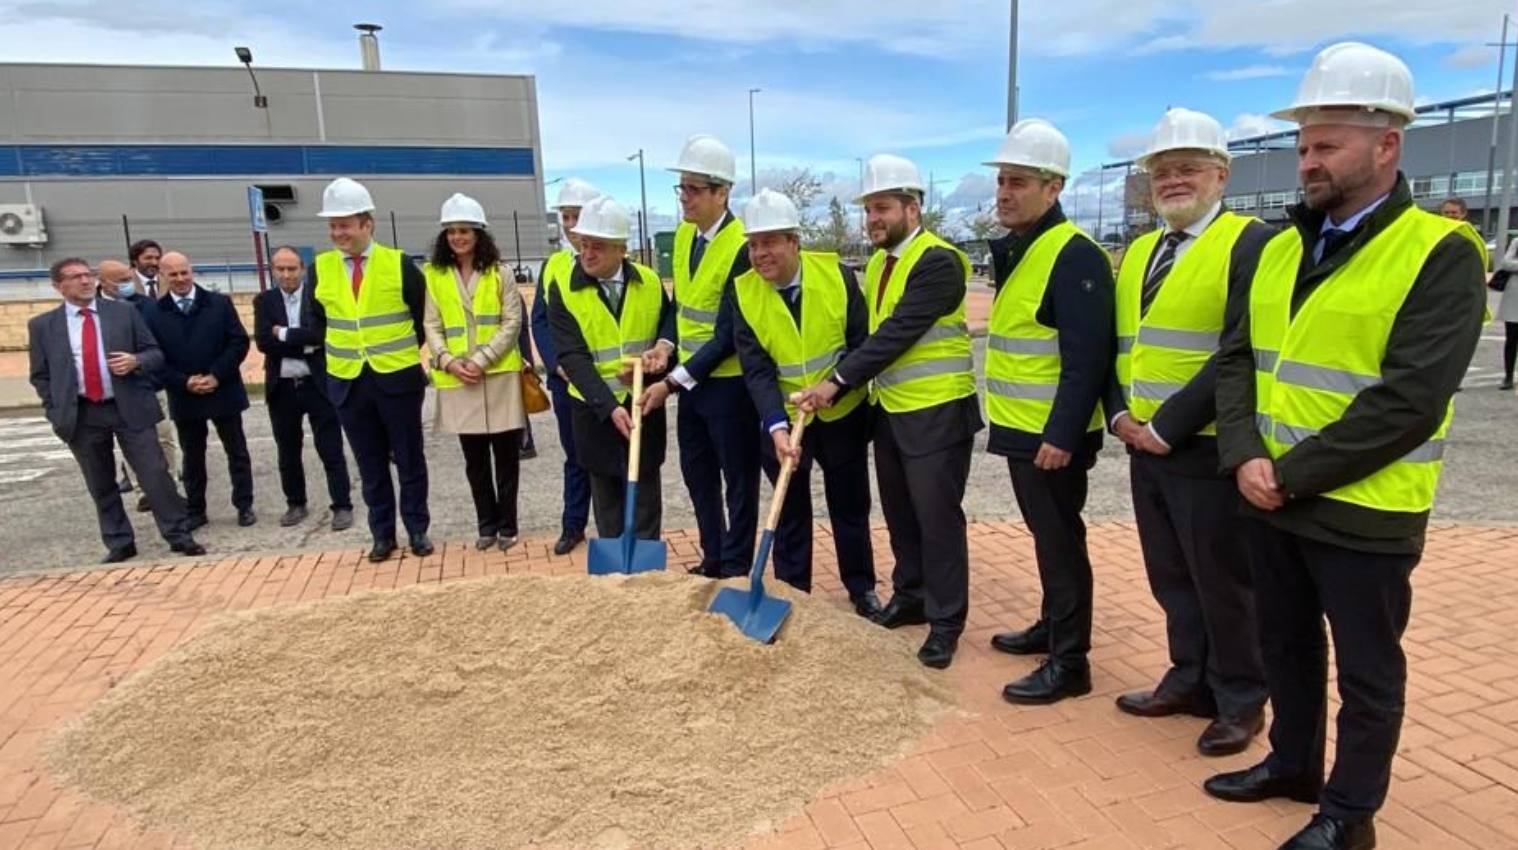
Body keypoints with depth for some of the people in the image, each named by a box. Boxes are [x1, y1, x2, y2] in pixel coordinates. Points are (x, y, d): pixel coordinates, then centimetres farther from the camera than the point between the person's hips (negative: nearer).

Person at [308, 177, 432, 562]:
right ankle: (382, 533, 21)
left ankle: (418, 529, 19)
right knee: (370, 464, 10)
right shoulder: (319, 269, 2)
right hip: (347, 381, 3)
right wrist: (343, 352, 11)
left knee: (409, 458, 7)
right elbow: (318, 322, 14)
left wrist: (403, 351, 7)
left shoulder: (399, 264, -5)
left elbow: (424, 317, 4)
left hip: (398, 378, -2)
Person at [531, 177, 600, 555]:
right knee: (575, 456, 13)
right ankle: (573, 526, 23)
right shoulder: (552, 266, 9)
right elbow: (540, 321, 7)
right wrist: (557, 361, -8)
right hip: (564, 377, 4)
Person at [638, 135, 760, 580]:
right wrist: (666, 344, -2)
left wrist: (672, 382, -22)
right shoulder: (684, 234, 5)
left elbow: (728, 335, -22)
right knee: (697, 472, 17)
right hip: (691, 377, 8)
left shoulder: (742, 246, -20)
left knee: (737, 477, 6)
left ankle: (735, 569, 21)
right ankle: (713, 559, 34)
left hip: (729, 381, -8)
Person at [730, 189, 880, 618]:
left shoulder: (838, 275, -13)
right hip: (783, 420, 0)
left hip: (842, 414, 0)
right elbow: (756, 370, -18)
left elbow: (861, 346, -11)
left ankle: (862, 588, 34)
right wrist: (777, 426, -30)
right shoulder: (743, 292, -12)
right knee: (790, 514, 11)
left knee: (850, 507, 15)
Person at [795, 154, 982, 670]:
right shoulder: (878, 262, 11)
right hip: (889, 409, 8)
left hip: (936, 413, -8)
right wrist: (842, 387, 0)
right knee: (899, 512, 16)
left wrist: (836, 383, -24)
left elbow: (898, 333, -24)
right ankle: (909, 597, 33)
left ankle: (946, 622, 13)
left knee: (937, 517, 0)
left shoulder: (938, 261, -17)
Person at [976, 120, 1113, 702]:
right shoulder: (1014, 251, 13)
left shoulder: (1074, 256, -17)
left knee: (1060, 542, 0)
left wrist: (1062, 435, -23)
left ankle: (1069, 662, 13)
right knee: (1044, 536, 20)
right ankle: (1052, 626, 36)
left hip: (1052, 437, -9)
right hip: (1020, 431, 9)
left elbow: (1087, 359, -22)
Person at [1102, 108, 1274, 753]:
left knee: (1223, 582, 7)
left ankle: (1240, 702, 26)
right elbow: (1116, 342, 14)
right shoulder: (1138, 252, 14)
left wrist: (1169, 424, -20)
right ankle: (1189, 680, 34)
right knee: (1171, 577, 17)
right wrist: (1119, 412, -1)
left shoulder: (1252, 243, -10)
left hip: (1208, 450, -7)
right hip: (1145, 445, 7)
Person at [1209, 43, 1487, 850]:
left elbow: (1409, 402, -20)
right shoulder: (1280, 248, 7)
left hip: (1361, 511, -6)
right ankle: (1292, 761, 41)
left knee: (1366, 669, 12)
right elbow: (1236, 360, 4)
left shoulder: (1440, 253, -12)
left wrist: (1292, 475, -18)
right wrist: (1245, 457, -11)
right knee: (1285, 645, 21)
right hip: (1271, 502, 6)